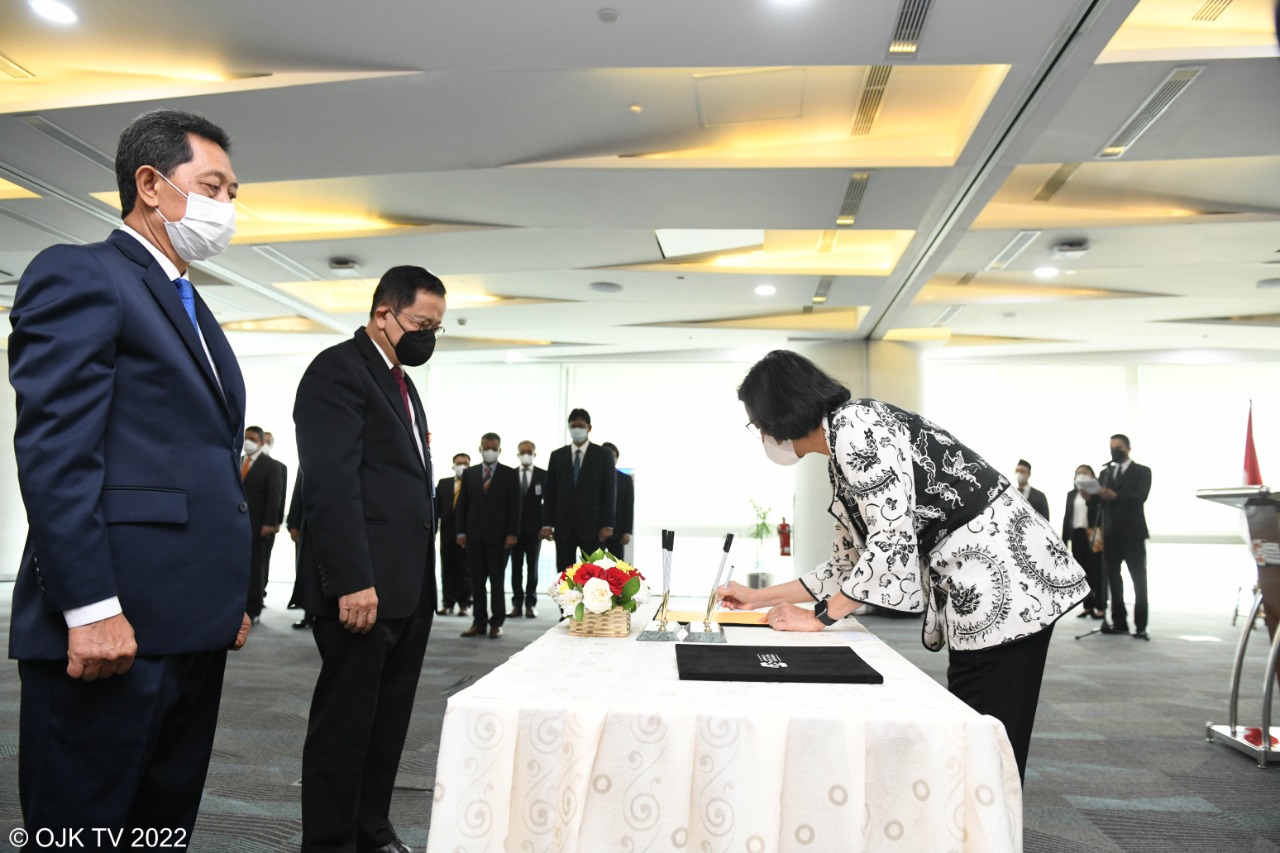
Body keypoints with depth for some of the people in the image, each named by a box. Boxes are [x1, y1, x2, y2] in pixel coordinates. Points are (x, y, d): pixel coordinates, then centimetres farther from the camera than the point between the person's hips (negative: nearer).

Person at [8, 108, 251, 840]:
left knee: (168, 824, 15)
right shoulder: (79, 275, -4)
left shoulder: (195, 311, 22)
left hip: (194, 627, 8)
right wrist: (91, 609, -20)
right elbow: (55, 449, -14)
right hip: (114, 625, -8)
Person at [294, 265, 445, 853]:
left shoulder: (401, 383, 20)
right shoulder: (338, 369, -9)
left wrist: (422, 578, 13)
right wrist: (352, 582, -22)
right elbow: (332, 483, -18)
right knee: (345, 721, 2)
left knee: (389, 718, 16)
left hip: (410, 587, 9)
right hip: (364, 585, -9)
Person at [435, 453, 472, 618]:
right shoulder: (443, 483, 12)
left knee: (464, 570, 3)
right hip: (447, 533, 3)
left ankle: (463, 604, 9)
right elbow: (437, 508, 8)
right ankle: (447, 603, 11)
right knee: (447, 570, 6)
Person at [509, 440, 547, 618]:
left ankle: (531, 604, 10)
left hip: (534, 526, -1)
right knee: (516, 567, 3)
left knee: (532, 566, 4)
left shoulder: (543, 475, 3)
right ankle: (517, 603, 8)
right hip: (515, 527, 1)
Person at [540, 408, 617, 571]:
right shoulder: (557, 455, 9)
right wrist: (547, 523, -1)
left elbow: (609, 492, -2)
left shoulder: (604, 455, 2)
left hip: (591, 525, -2)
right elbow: (549, 492, 7)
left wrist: (607, 525, -9)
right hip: (563, 526, 2)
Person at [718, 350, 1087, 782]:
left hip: (1005, 580, -10)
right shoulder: (841, 456, 14)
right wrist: (757, 597, 26)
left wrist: (819, 617, -14)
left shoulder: (856, 424, -15)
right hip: (973, 589, 10)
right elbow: (848, 564, 21)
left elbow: (892, 543, -23)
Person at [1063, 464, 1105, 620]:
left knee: (1096, 571, -2)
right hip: (1077, 535, 5)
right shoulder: (1071, 494, 15)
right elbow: (1067, 516, 13)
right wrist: (1064, 540, 9)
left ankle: (1100, 607, 1)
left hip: (1093, 535, -4)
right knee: (1082, 571, 5)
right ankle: (1087, 606, 10)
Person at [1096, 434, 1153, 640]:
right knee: (1112, 578, 5)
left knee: (1139, 580, -1)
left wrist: (1115, 496, -31)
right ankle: (1119, 621, 11)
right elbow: (1100, 500, 8)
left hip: (1132, 533, -5)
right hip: (1110, 533, 5)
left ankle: (1141, 626, 1)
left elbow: (1141, 497, -16)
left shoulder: (1142, 471, 1)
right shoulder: (1105, 473, 15)